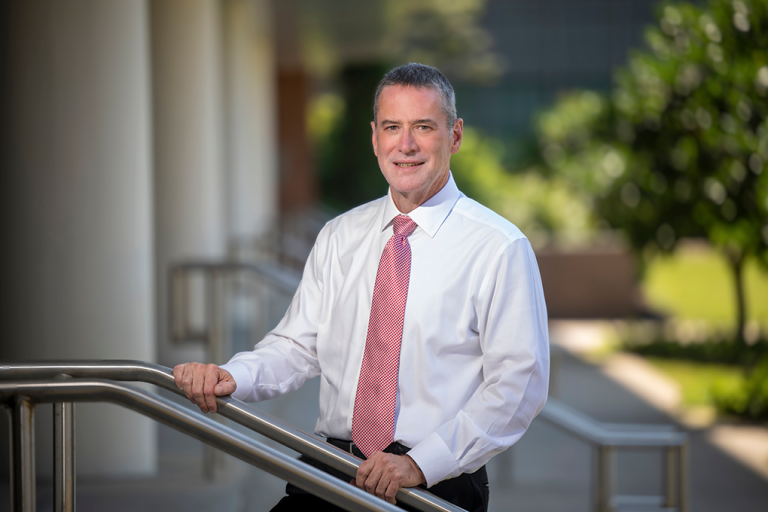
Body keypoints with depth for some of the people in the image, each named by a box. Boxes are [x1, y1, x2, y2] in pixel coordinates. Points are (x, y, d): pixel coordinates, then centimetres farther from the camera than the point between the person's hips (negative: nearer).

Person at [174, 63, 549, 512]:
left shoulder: (499, 248, -2)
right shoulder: (341, 236, 15)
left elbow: (519, 384, -7)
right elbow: (299, 347, 14)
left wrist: (421, 463, -16)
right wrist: (232, 377, -8)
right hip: (332, 470, 4)